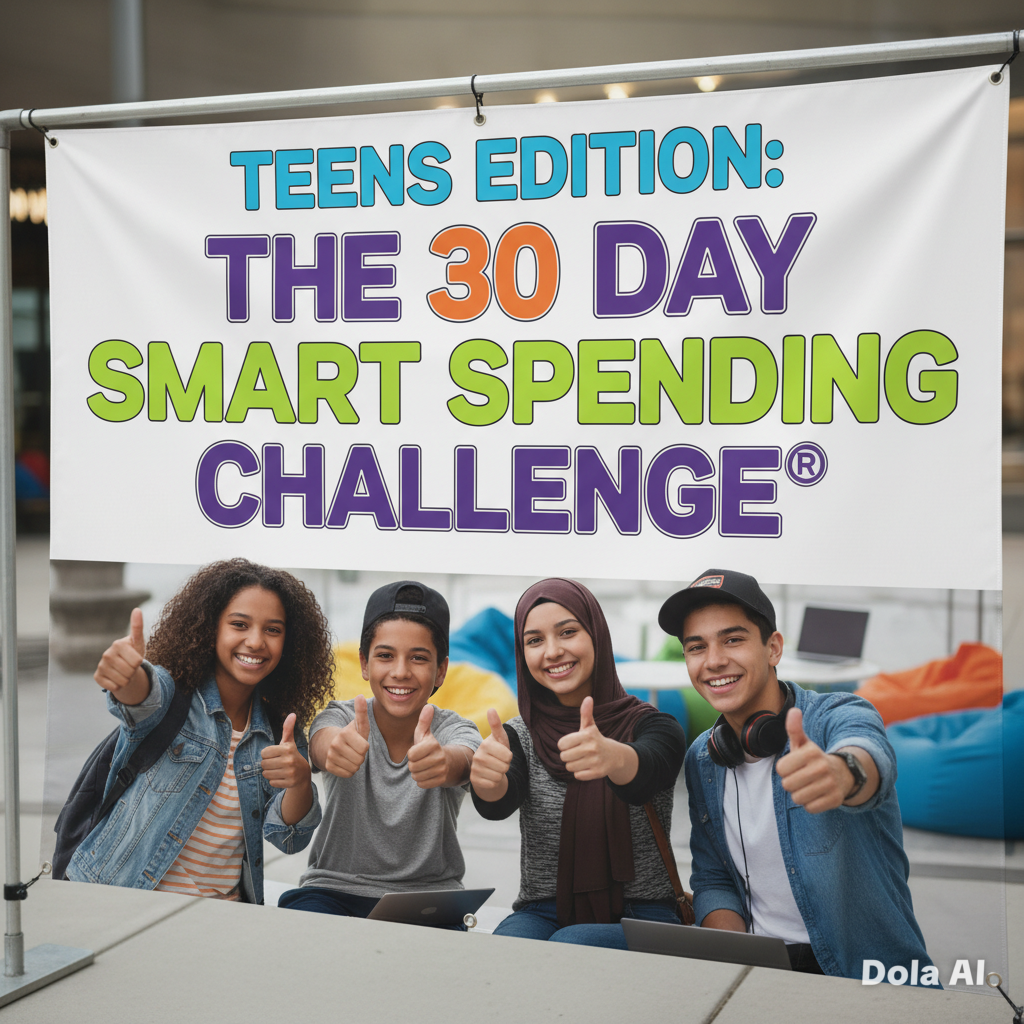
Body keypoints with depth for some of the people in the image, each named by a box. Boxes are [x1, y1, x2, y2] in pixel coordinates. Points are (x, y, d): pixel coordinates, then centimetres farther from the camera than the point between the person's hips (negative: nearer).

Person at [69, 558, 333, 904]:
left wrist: (300, 781, -20)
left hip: (222, 912, 1)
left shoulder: (279, 733, 8)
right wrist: (126, 675, -50)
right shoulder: (174, 694, -2)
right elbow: (145, 697, -26)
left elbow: (289, 839, 1)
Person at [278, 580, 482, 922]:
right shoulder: (341, 718, -4)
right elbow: (324, 744, -29)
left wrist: (442, 762, -57)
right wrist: (337, 748, -56)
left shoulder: (454, 730, -5)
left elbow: (462, 762, -31)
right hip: (334, 887, 0)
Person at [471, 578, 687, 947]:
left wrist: (612, 756, -52)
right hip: (542, 913, 2)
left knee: (570, 947, -33)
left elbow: (644, 776, -26)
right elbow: (500, 802, -15)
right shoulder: (520, 736, 7)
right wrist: (487, 779, -41)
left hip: (638, 918, -1)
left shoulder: (655, 728, -2)